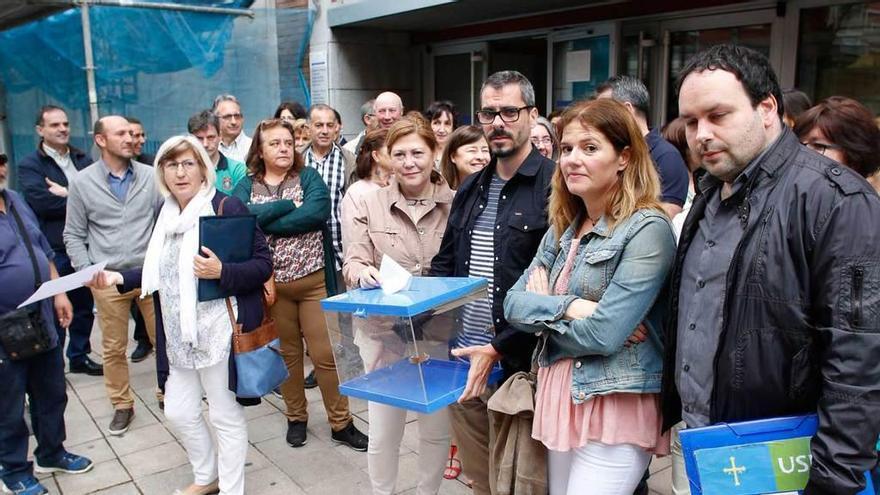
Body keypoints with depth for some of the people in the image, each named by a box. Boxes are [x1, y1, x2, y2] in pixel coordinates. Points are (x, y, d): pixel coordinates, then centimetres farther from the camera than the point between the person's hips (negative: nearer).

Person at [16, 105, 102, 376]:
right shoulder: (29, 165, -2)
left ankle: (80, 357, 30)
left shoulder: (83, 159, 11)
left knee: (84, 305, 15)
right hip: (53, 250, -4)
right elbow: (42, 202, -19)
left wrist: (67, 195, -15)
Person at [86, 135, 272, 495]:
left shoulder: (228, 208, -12)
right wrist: (119, 278, 8)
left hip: (218, 331, -7)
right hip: (178, 336, 7)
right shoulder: (166, 212, 9)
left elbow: (263, 264, -13)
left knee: (226, 416, 7)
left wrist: (220, 272, -27)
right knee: (178, 412, 18)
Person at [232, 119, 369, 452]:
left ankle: (341, 423, 15)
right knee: (287, 353, 14)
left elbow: (316, 214, -19)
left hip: (313, 280, -2)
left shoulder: (309, 177, 1)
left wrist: (262, 221, -16)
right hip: (271, 284, 2)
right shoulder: (246, 185, 6)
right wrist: (290, 204, -16)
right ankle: (296, 417, 31)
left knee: (325, 354, 1)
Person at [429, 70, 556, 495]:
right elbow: (443, 266, 17)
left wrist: (498, 349, -19)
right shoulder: (471, 188, 12)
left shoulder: (554, 186, -10)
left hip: (519, 362, -6)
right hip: (461, 357, 6)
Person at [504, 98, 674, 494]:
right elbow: (513, 304, 1)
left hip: (615, 408, -7)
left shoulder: (647, 229, -15)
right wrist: (567, 307, -17)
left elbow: (604, 334, -22)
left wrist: (542, 310, -6)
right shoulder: (563, 226, 7)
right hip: (559, 398, 7)